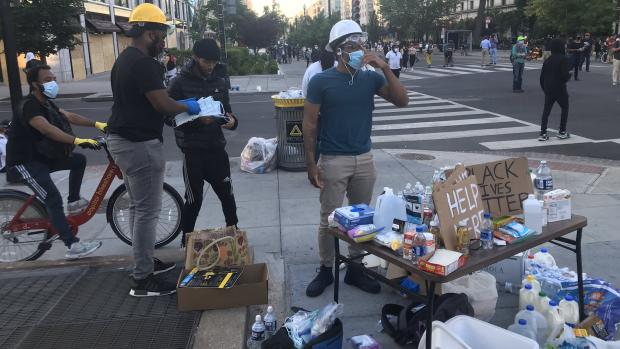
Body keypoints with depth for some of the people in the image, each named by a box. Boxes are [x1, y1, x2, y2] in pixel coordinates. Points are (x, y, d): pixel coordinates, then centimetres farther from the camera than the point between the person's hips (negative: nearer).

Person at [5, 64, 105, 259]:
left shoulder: (45, 104, 9)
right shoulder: (29, 106, -21)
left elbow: (69, 116, 3)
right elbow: (47, 128, -38)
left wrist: (97, 124, -8)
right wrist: (77, 141, -49)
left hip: (41, 157, 10)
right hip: (24, 162, -9)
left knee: (79, 160, 6)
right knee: (54, 199, -19)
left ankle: (73, 202, 15)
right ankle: (73, 246, -18)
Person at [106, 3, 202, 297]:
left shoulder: (124, 60, 15)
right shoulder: (143, 63, -17)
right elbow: (162, 104, -21)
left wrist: (178, 106, 18)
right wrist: (187, 106, -2)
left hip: (122, 140, 11)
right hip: (140, 144, -11)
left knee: (137, 206, 18)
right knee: (148, 211, -5)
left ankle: (144, 263, 30)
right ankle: (142, 280, 3)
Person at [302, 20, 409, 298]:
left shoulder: (371, 78, 2)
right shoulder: (321, 81, -8)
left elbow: (402, 101, -6)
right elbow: (309, 124, -6)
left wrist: (385, 68, -15)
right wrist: (311, 164, -10)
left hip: (364, 159, 4)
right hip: (333, 161, -4)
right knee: (329, 219, 5)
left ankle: (355, 269, 27)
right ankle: (326, 270, 22)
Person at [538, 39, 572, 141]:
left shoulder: (548, 60, 8)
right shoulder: (563, 59, -10)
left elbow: (542, 76, 10)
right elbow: (565, 75, -18)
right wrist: (569, 75, 4)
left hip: (548, 89, 5)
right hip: (560, 89, -5)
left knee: (546, 111, 7)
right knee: (565, 108, 14)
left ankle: (543, 133, 1)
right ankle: (562, 132, 14)